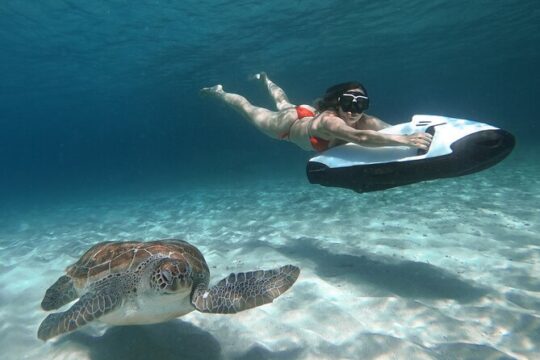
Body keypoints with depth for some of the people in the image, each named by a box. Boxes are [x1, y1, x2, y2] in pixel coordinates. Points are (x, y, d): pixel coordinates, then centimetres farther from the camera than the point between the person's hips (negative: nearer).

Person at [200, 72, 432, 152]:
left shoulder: (365, 121, -32)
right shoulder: (329, 120, -50)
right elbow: (359, 138, -66)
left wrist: (411, 134, -59)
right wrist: (407, 140, -74)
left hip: (307, 115, 6)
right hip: (287, 124, -6)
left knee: (283, 103, 37)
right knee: (250, 111, 20)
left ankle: (264, 79, 67)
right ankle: (219, 92, 48)